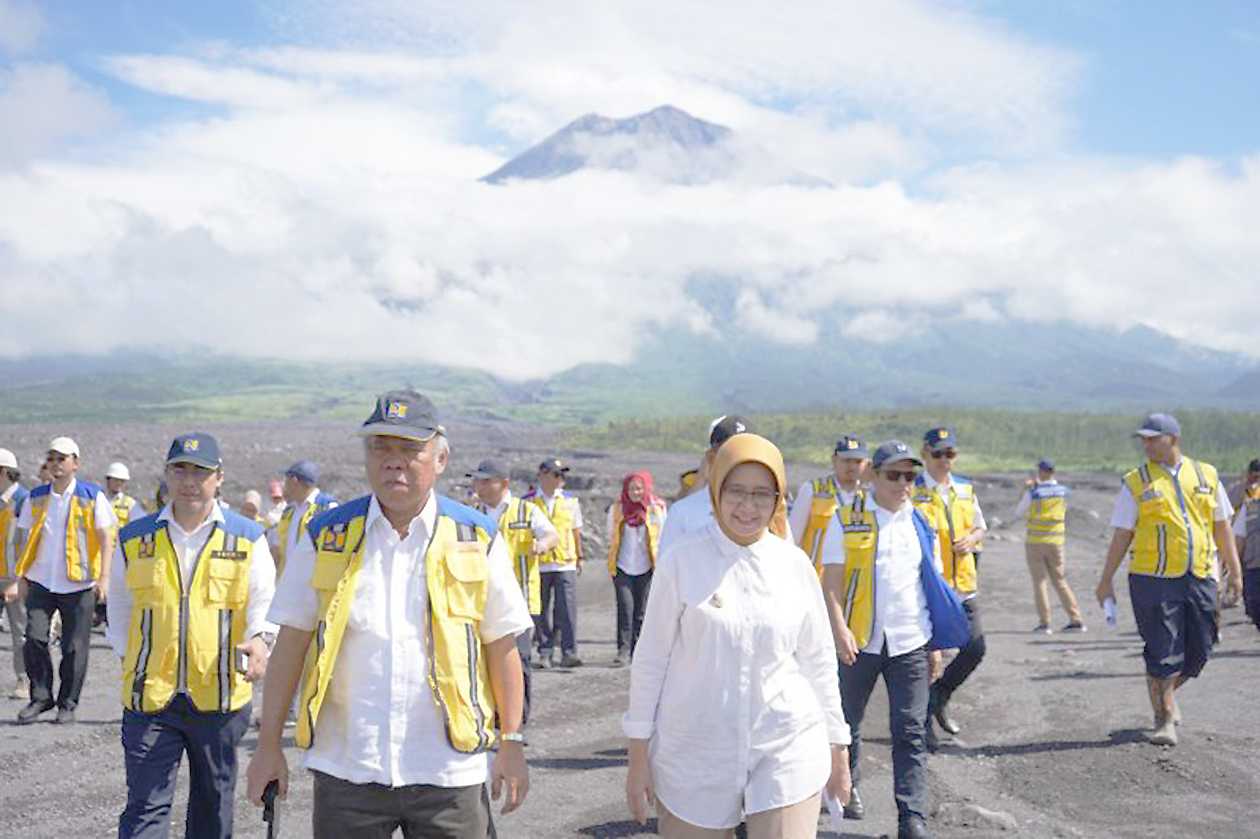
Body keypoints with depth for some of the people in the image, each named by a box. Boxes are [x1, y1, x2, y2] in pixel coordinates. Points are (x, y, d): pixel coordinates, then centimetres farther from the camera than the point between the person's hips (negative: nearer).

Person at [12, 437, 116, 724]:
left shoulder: (92, 496, -2)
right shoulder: (36, 498, 8)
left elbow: (106, 539, -3)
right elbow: (28, 539, 13)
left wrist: (104, 577, -10)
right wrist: (22, 577, 8)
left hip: (78, 584, -3)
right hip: (41, 582, 3)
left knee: (74, 647, 1)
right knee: (34, 639, -8)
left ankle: (67, 704, 14)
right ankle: (40, 697, 8)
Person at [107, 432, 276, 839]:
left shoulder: (247, 539, 1)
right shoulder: (134, 539, 5)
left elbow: (265, 603, 1)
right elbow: (119, 610, 15)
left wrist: (259, 640, -18)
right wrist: (131, 661, 7)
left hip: (221, 695, 0)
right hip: (149, 696, 0)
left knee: (214, 805, 14)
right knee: (145, 806, -3)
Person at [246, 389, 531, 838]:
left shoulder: (476, 540, 1)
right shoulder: (326, 538, 3)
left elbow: (502, 648, 4)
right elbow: (290, 644, 5)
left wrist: (511, 745, 3)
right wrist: (269, 745, 3)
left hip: (448, 771, 0)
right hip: (346, 770, 1)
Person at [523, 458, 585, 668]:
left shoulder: (570, 501, 10)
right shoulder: (527, 502, 3)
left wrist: (579, 557, 18)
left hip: (566, 564, 1)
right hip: (538, 565, -1)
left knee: (567, 610, -6)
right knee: (542, 612, 4)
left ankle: (569, 653, -3)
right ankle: (545, 653, 12)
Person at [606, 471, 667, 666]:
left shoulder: (656, 509, 0)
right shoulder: (617, 509, 2)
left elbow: (661, 539, 8)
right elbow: (611, 537, 13)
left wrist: (659, 565, 7)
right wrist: (611, 564, 14)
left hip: (646, 568, 0)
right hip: (622, 567, 0)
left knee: (641, 611, 3)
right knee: (625, 607, -12)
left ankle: (638, 650, 11)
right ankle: (624, 649, -10)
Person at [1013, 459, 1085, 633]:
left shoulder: (1033, 493, -11)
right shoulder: (1063, 491, 0)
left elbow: (1018, 513, 0)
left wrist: (1026, 491, 10)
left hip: (1035, 541, -4)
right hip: (1056, 541, 4)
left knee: (1039, 581, 2)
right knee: (1059, 580, 12)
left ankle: (1044, 623, -2)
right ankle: (1076, 620, 8)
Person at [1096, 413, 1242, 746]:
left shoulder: (1206, 475, 10)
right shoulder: (1136, 482, 2)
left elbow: (1222, 527, 14)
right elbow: (1121, 535, 3)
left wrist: (1235, 571, 11)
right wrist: (1106, 580, 1)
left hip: (1200, 579, 3)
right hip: (1154, 581, -3)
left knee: (1198, 650, 7)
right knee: (1162, 653, -3)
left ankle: (1164, 695, 33)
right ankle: (1165, 719, 9)